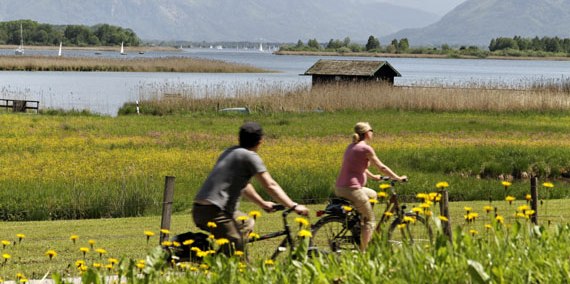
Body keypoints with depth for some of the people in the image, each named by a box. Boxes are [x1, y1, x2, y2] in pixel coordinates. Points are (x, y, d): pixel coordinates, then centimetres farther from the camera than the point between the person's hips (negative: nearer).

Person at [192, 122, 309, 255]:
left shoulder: (230, 152, 20)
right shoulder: (250, 156, -7)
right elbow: (270, 185, -11)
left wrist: (263, 203, 35)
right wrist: (294, 206, -10)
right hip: (214, 212, -9)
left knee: (247, 224, 29)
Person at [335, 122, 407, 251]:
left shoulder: (352, 146, 17)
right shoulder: (365, 148, -9)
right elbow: (382, 168, -5)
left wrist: (373, 176, 41)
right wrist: (398, 178, 6)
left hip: (340, 189, 9)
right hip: (352, 189, -9)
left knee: (373, 195, 31)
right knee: (370, 219, 1)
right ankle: (363, 251, -6)